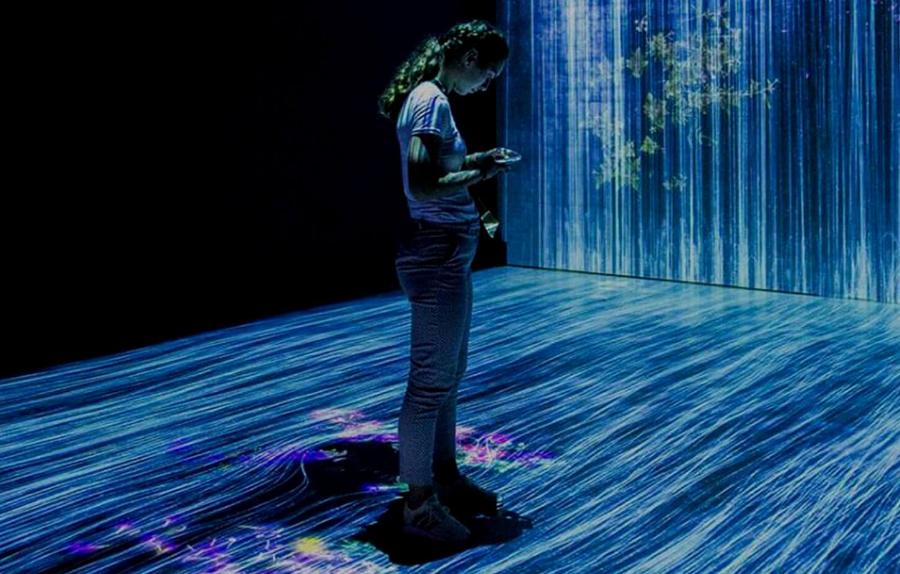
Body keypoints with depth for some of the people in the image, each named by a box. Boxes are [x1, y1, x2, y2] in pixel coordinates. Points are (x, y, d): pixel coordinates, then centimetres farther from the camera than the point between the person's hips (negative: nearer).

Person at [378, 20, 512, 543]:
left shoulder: (427, 96, 13)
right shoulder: (432, 101, -17)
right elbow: (423, 186, -25)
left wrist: (473, 161, 11)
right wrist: (480, 174, -14)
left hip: (447, 254, 11)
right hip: (438, 253, -11)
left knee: (447, 375, 18)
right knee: (431, 380, -2)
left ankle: (446, 479, 31)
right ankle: (419, 503, 8)